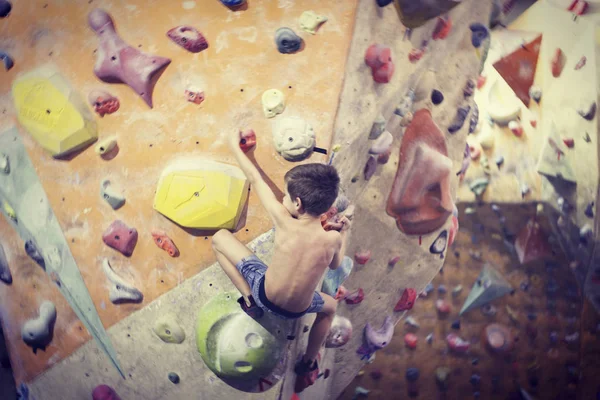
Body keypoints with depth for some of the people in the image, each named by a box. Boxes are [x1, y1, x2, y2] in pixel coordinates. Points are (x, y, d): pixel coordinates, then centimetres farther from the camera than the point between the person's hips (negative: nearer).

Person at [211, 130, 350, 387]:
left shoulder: (284, 222, -25)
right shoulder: (332, 239, -19)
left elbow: (255, 180, -12)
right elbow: (335, 264, 6)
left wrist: (235, 146, 2)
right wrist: (344, 234, 19)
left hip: (264, 294, -2)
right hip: (297, 310, 3)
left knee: (220, 237, 6)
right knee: (330, 306, 39)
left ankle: (248, 299, 9)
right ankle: (308, 363, 43)